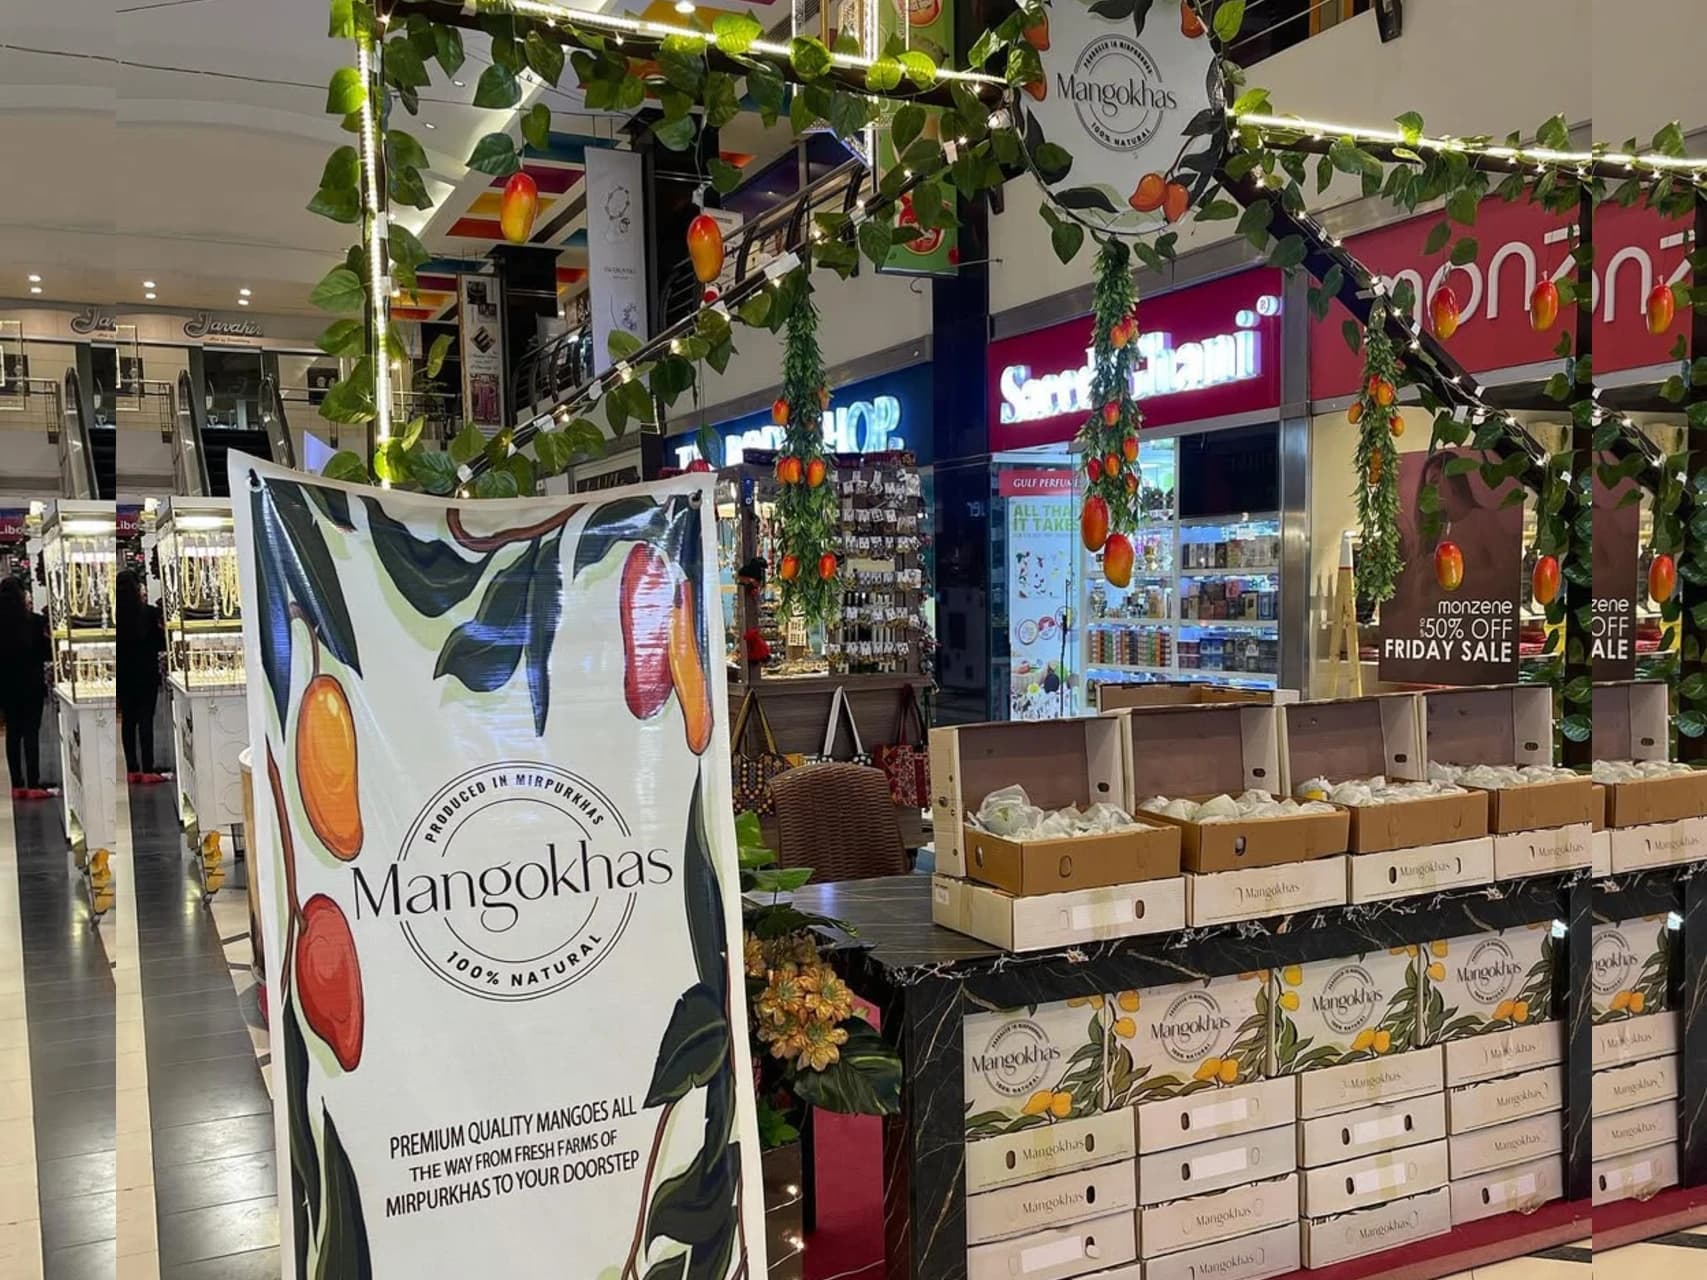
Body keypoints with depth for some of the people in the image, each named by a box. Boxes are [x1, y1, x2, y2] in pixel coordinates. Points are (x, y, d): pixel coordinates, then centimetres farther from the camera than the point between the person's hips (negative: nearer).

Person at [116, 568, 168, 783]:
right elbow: (161, 645, -6)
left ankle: (132, 769, 11)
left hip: (123, 674, 3)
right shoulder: (150, 613, -12)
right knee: (145, 719, 0)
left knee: (128, 720, 8)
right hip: (146, 674, -3)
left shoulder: (116, 615, -4)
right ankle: (147, 770, -2)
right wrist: (161, 630, 7)